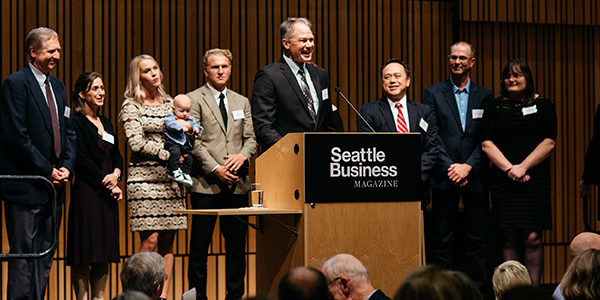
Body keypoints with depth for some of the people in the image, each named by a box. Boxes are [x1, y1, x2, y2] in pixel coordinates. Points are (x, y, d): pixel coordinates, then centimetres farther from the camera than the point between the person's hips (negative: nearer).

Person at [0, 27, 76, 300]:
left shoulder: (57, 86, 16)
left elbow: (68, 131, 18)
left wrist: (67, 168, 2)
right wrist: (48, 171, -14)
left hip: (53, 185, 8)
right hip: (26, 186, -8)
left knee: (45, 255, 9)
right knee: (24, 255, -5)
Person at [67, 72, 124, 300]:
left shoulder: (106, 123, 18)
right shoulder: (76, 123, -6)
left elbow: (117, 156, 16)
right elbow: (82, 161, -12)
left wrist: (116, 174, -5)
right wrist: (108, 184, -11)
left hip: (108, 194, 7)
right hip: (86, 193, -7)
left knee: (104, 253, 6)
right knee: (84, 253, -7)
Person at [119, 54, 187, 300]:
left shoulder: (169, 103, 14)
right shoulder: (131, 106, -1)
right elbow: (136, 142, -10)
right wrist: (168, 155, -14)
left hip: (170, 178, 5)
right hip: (145, 177, -5)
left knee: (167, 242, 3)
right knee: (150, 240, -11)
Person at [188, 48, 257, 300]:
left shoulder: (241, 102, 17)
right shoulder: (194, 99, 1)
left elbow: (250, 138, 14)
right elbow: (194, 142, -6)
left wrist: (243, 155, -8)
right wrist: (215, 169, -14)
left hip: (237, 183, 4)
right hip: (206, 183, -4)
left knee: (237, 242, 5)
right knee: (200, 244, -1)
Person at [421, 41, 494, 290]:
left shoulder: (485, 96, 9)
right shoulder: (433, 93, 6)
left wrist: (468, 166, -10)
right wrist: (449, 167, -11)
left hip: (475, 177, 1)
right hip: (444, 177, -1)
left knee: (477, 240, 1)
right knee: (442, 241, -1)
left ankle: (477, 289, 6)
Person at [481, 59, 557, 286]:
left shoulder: (543, 106, 7)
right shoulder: (495, 107, 9)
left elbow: (549, 142, -1)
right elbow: (487, 144, 1)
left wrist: (522, 167, -10)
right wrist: (509, 168, -10)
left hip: (535, 177, -1)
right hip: (503, 179, 1)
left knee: (532, 238, -8)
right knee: (509, 239, -1)